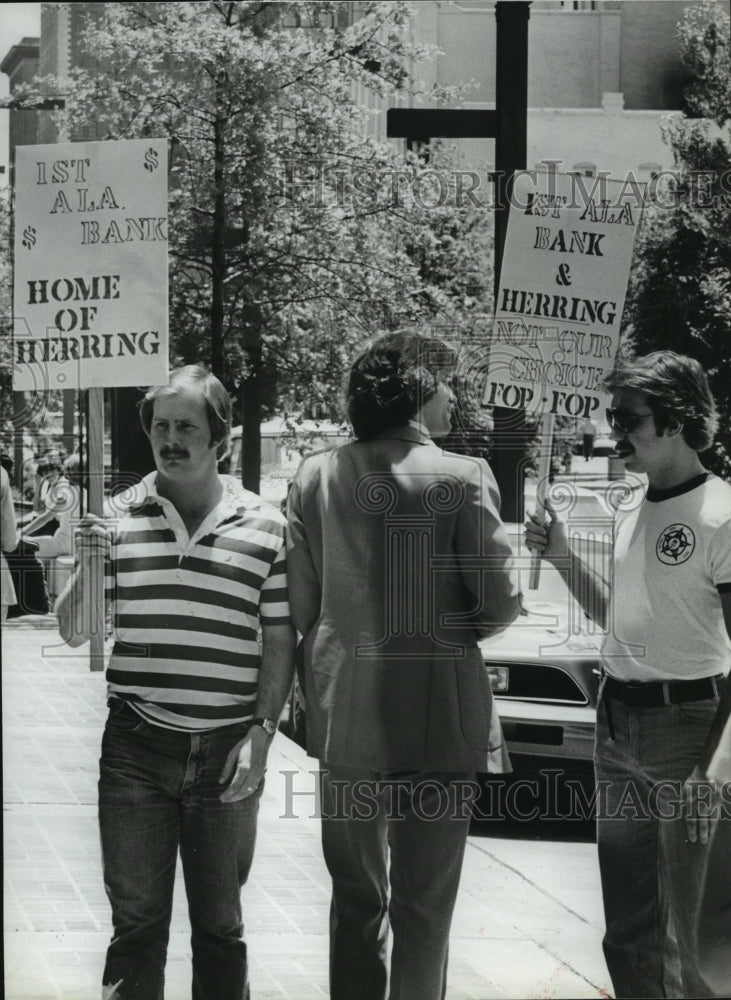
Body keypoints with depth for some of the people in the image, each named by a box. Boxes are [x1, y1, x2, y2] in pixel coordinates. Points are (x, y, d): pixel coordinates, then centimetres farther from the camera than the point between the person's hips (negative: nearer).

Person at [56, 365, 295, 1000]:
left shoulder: (264, 528, 2)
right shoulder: (119, 521, 4)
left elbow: (279, 641, 5)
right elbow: (75, 633, 8)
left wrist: (261, 732, -5)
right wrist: (88, 566, -10)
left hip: (227, 756, 0)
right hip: (137, 750, 0)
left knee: (220, 924, 10)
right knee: (136, 922, 3)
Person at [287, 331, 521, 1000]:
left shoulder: (315, 476, 0)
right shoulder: (462, 477, -11)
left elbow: (300, 604, 1)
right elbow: (500, 603, -12)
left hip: (345, 715, 4)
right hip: (438, 715, -4)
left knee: (355, 898, 16)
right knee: (424, 906, 6)